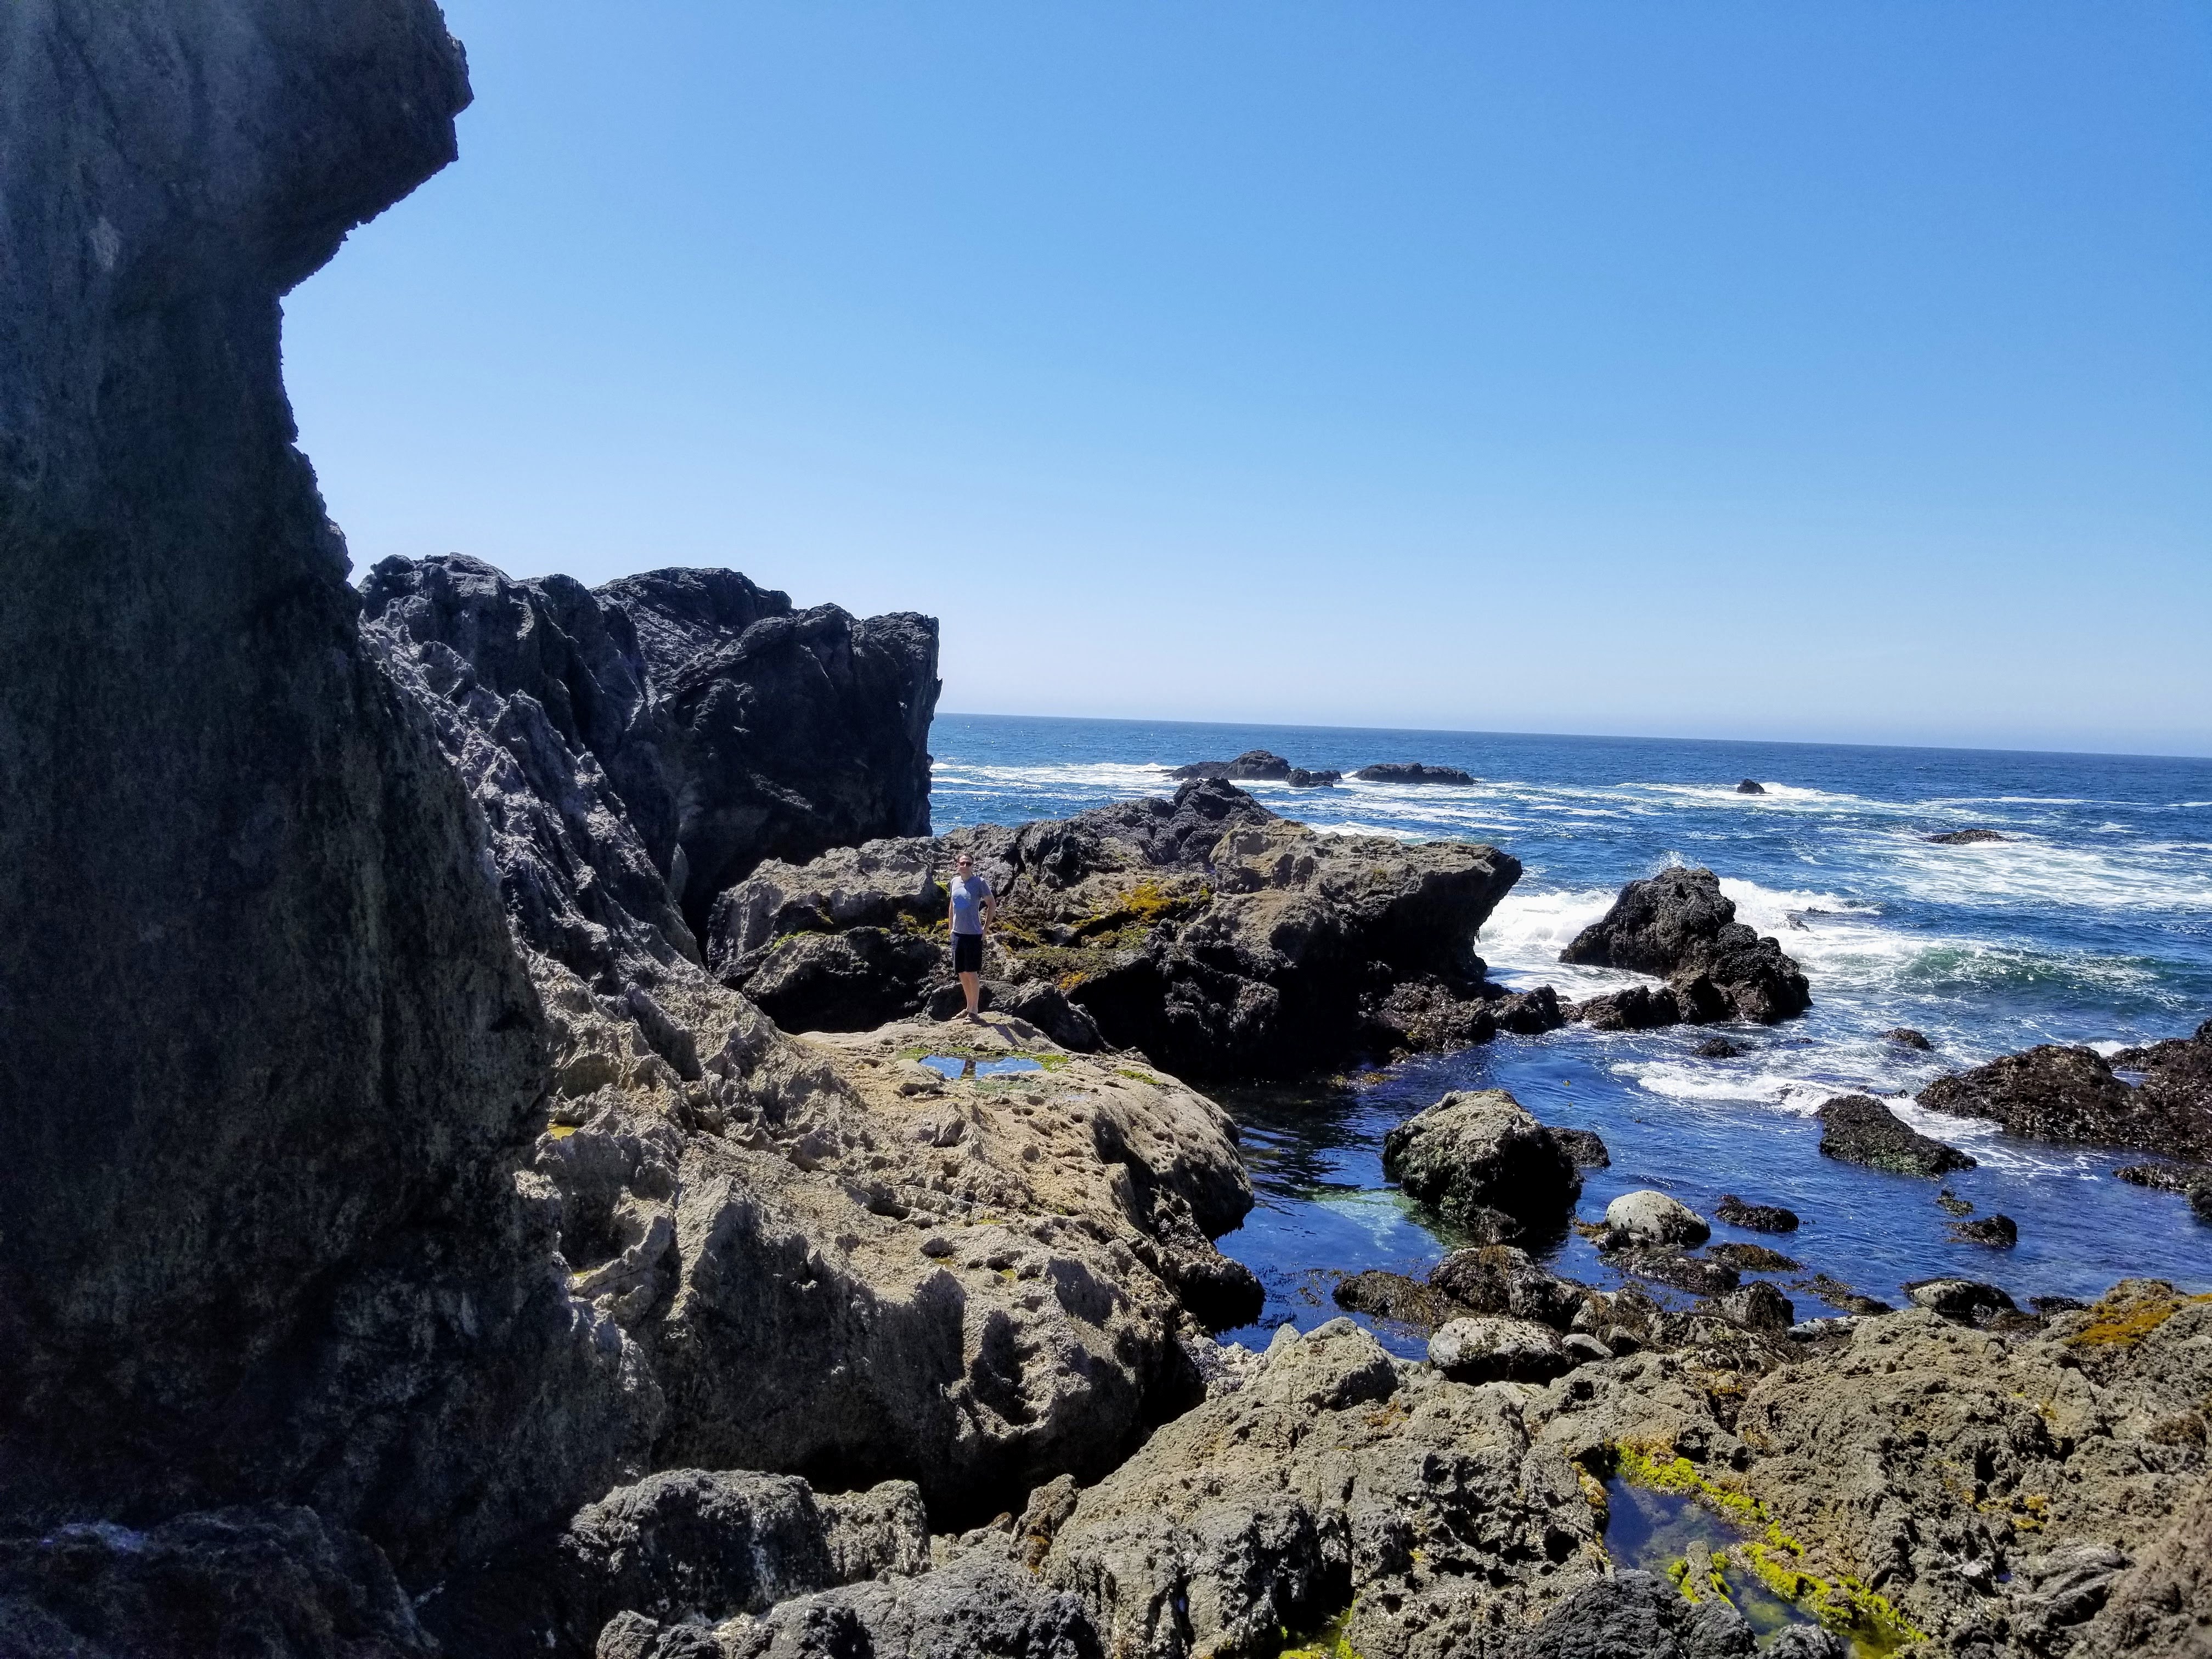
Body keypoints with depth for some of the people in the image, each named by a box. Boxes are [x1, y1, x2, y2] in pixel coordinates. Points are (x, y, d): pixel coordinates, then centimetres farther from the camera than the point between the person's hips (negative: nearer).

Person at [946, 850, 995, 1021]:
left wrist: (985, 928, -3)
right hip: (957, 934, 6)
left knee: (972, 973, -3)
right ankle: (969, 1007, 24)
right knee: (962, 974, 12)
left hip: (973, 934, -6)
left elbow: (992, 904, -4)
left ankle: (975, 1010, 5)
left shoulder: (980, 882, -10)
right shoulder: (955, 882, 7)